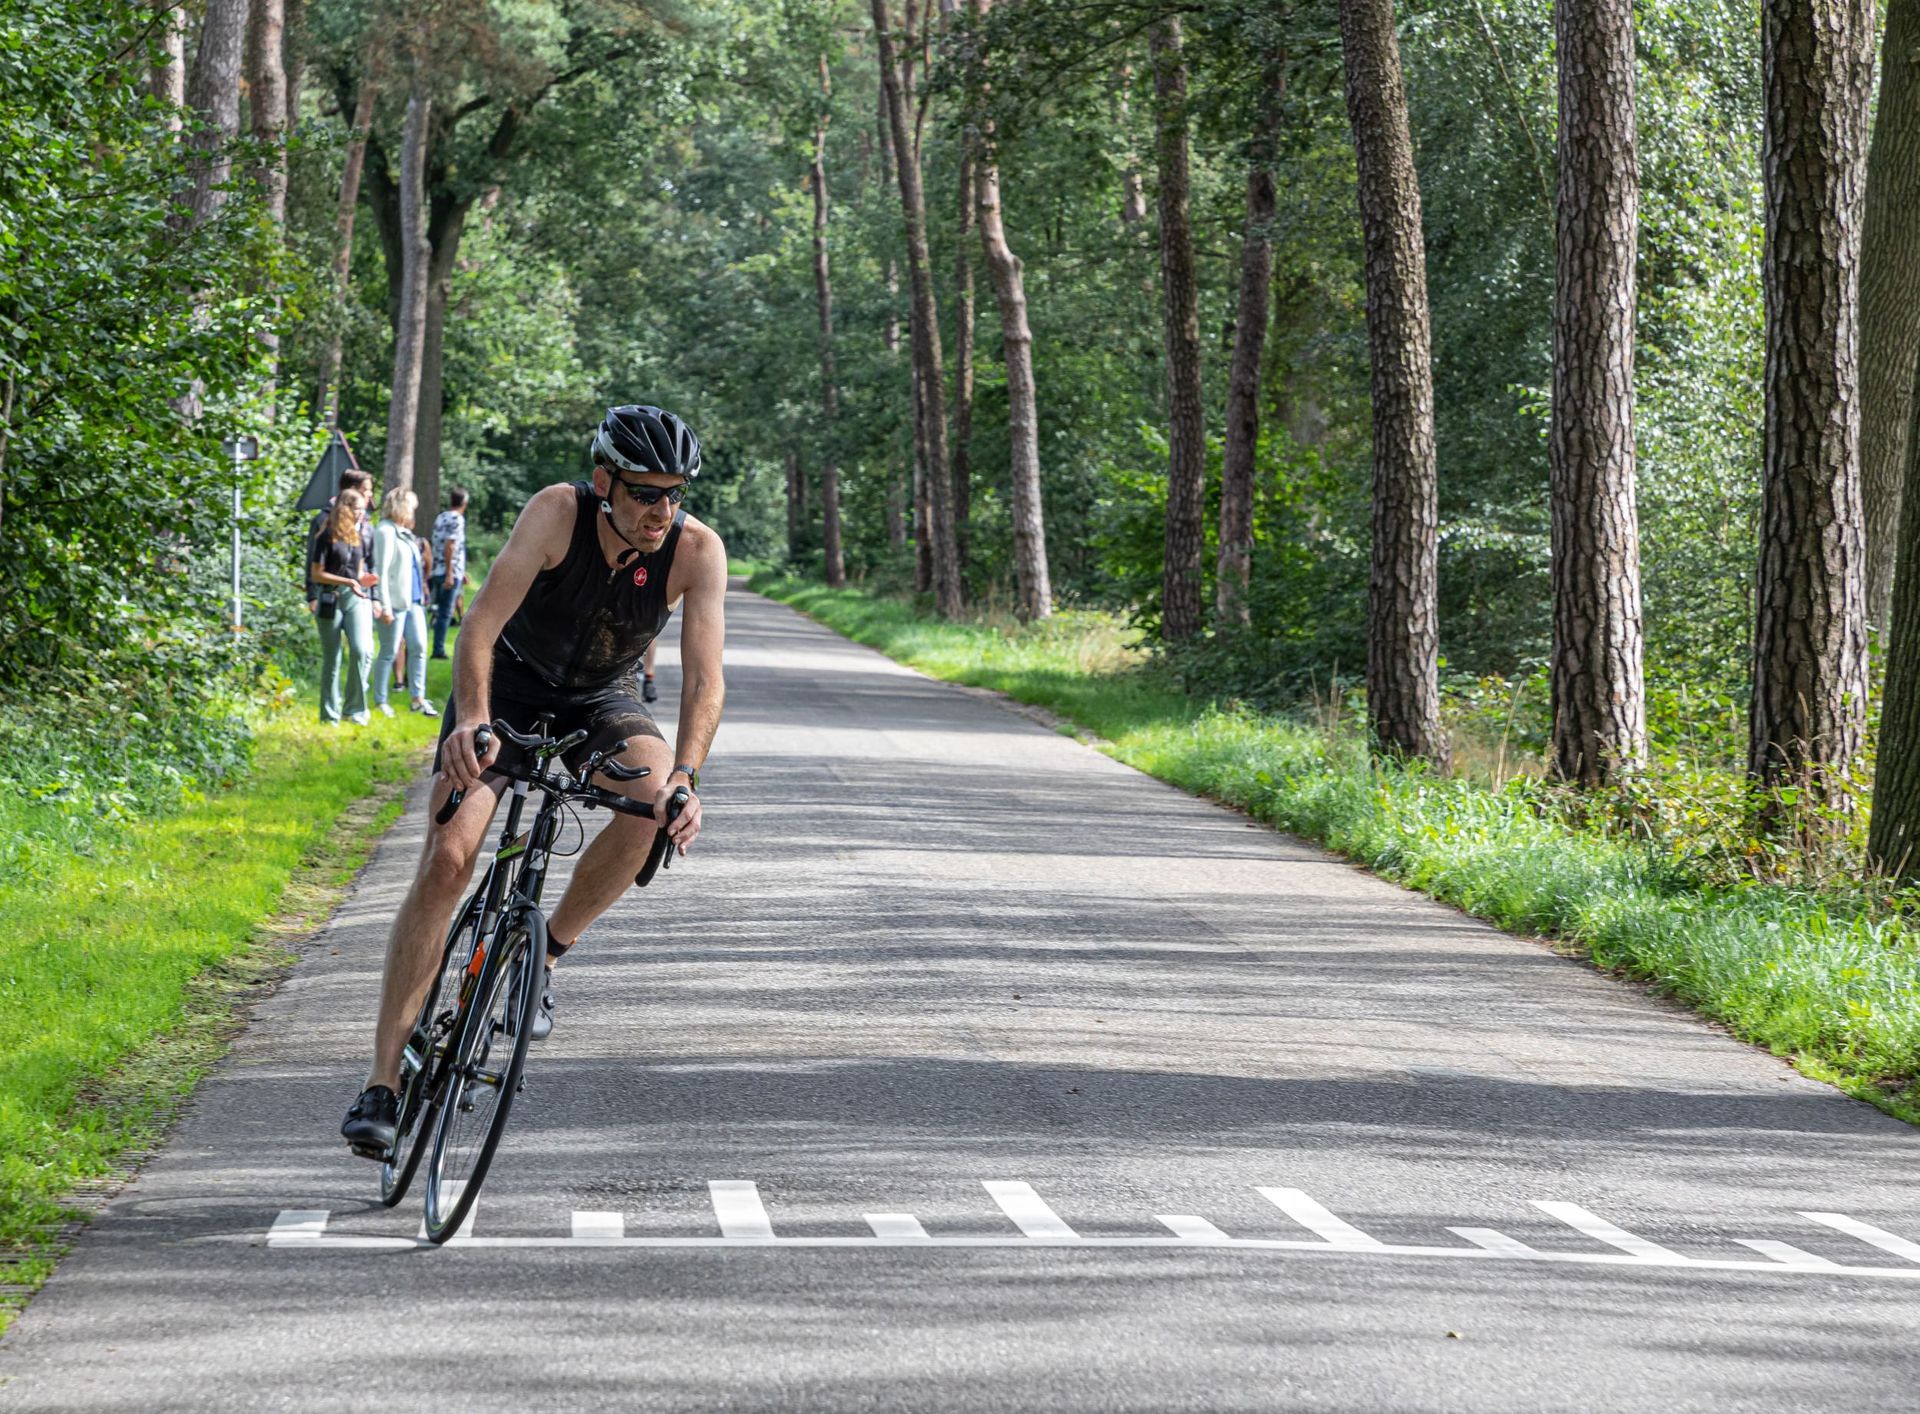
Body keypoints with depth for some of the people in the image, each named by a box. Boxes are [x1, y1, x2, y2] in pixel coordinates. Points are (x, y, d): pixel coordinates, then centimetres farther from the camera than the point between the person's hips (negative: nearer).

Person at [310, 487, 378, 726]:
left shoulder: (358, 536, 12)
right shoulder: (327, 537, -6)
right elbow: (316, 574, -8)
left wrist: (363, 580, 0)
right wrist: (348, 581, -16)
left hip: (356, 598, 4)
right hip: (331, 599, -4)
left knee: (362, 650, -15)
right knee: (332, 659, 3)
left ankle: (356, 709, -5)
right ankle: (330, 715, 12)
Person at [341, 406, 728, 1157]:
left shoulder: (697, 550, -23)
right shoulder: (558, 512, -28)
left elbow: (703, 677, -28)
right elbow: (481, 626, -36)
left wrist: (685, 776, -45)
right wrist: (470, 721, -53)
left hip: (601, 699, 2)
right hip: (511, 684, -2)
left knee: (656, 798, -31)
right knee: (447, 859, -18)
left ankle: (543, 955, -9)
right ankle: (383, 1079, -14)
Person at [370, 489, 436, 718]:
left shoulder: (404, 533, 16)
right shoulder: (385, 532, -11)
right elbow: (382, 571, -15)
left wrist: (422, 593, 14)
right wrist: (385, 606, -20)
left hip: (413, 601, 8)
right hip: (396, 602, -8)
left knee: (419, 647, 6)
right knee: (389, 652, -2)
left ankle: (417, 697, 11)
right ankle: (380, 702, 6)